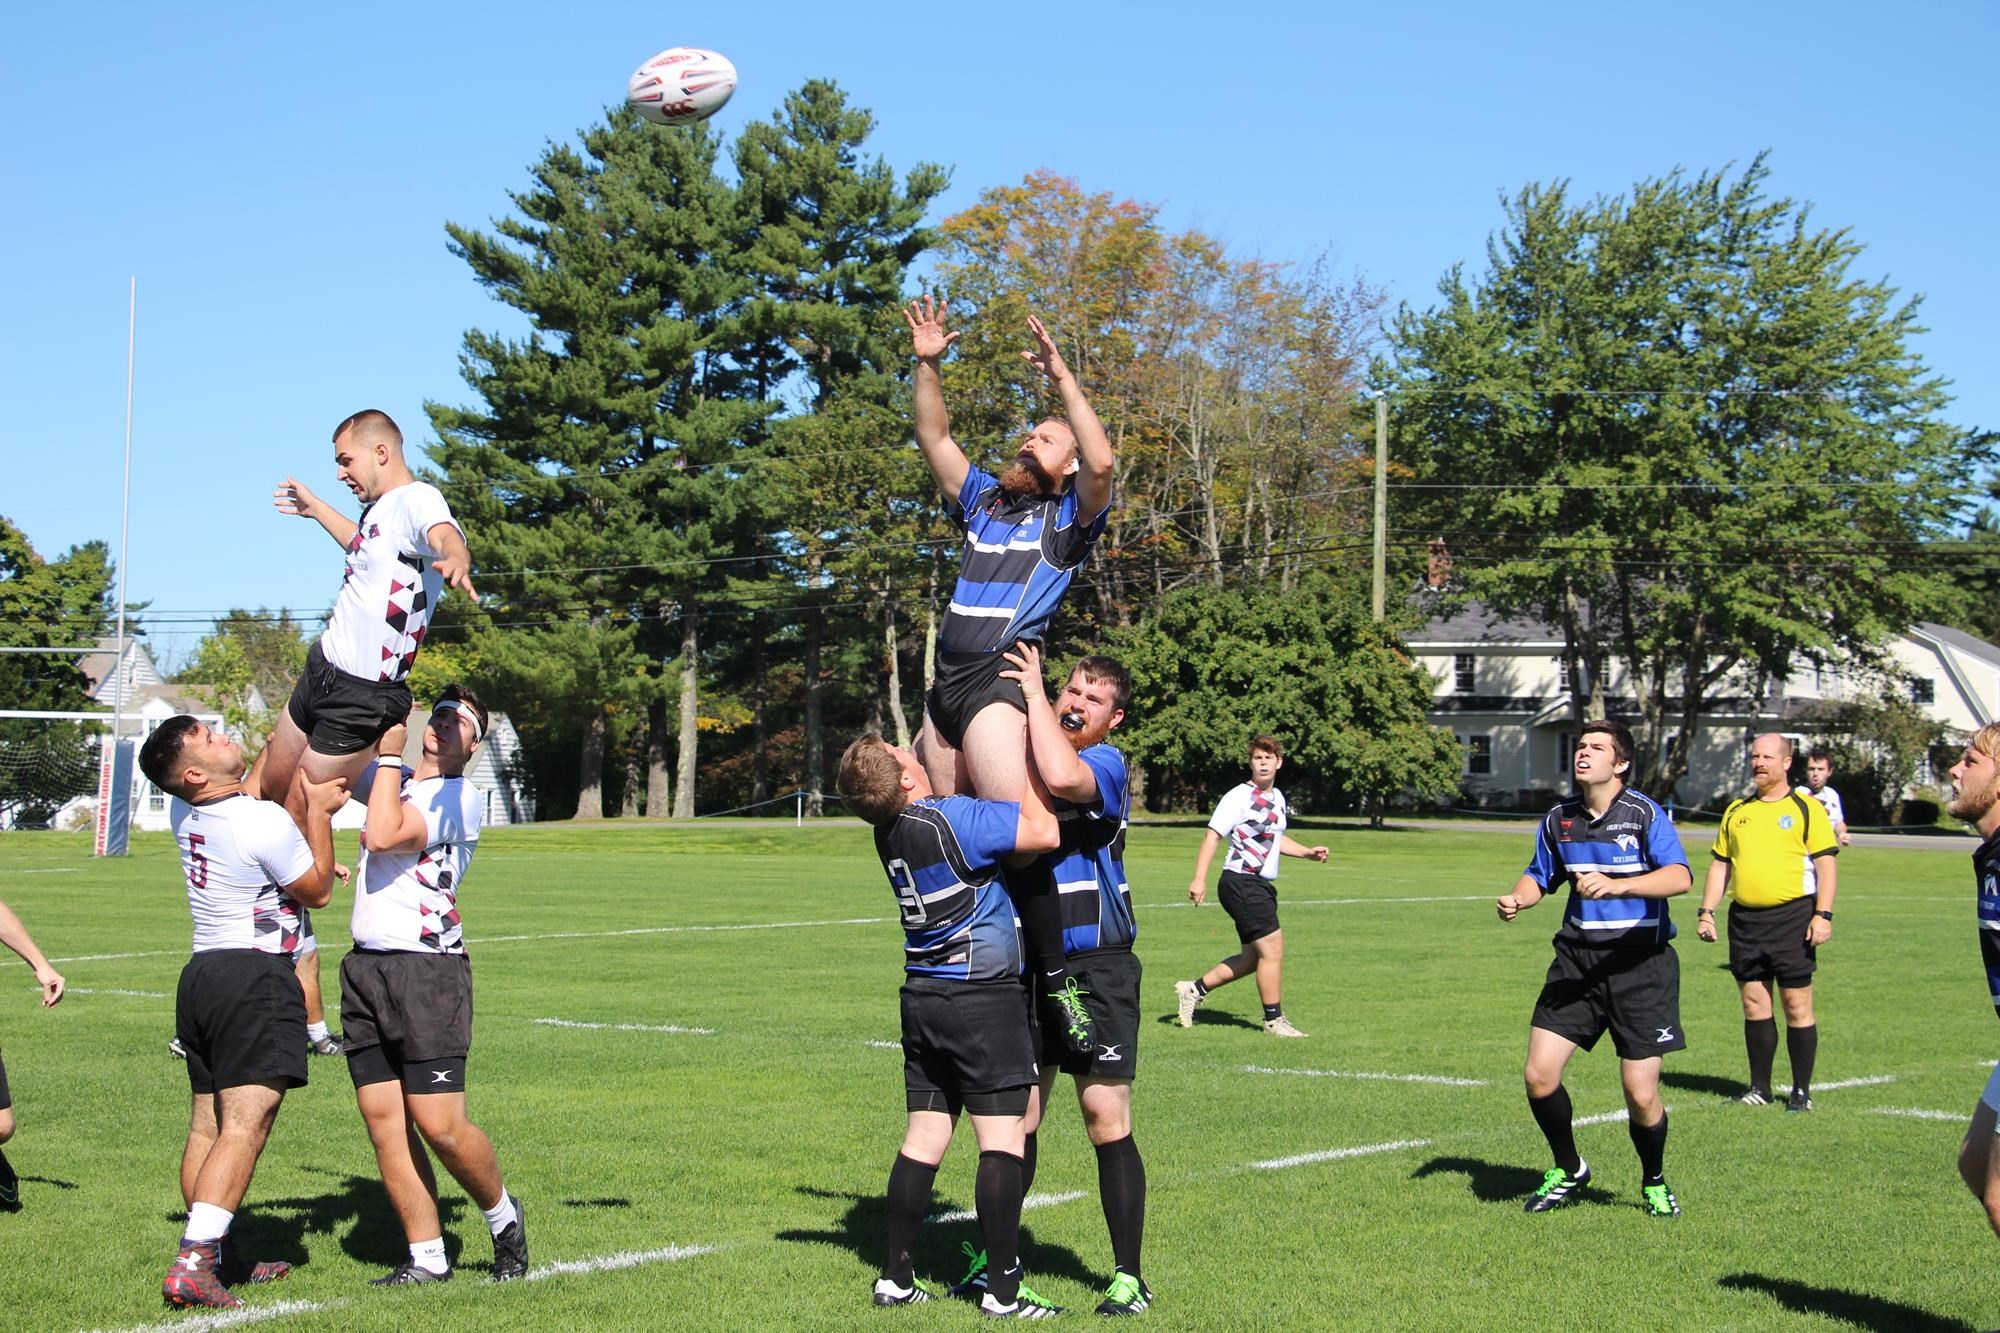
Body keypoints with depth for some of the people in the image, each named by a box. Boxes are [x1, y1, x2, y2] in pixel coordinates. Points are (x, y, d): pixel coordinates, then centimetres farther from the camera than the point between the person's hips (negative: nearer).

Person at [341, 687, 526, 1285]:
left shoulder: (460, 799, -2)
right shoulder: (392, 782, 20)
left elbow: (382, 836, -14)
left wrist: (389, 753, -6)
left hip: (427, 971, -6)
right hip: (365, 967, 7)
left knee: (440, 1124, -11)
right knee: (384, 1121, -1)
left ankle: (503, 1215, 14)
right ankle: (426, 1258, 6)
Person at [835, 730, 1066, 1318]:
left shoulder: (890, 833, 7)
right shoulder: (953, 818, -17)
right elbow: (1045, 832, -20)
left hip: (923, 998, 8)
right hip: (985, 999, -8)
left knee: (923, 1139, 12)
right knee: (1003, 1142, -3)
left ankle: (896, 1277, 15)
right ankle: (1003, 1291, -2)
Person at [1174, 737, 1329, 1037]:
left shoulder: (1278, 798, 14)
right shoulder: (1239, 797, -11)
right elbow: (1213, 835, -14)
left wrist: (1307, 852, 16)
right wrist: (1199, 879, -23)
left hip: (1262, 886, 9)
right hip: (1241, 883, -9)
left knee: (1253, 957, 11)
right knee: (1272, 946, -10)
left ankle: (1194, 990, 22)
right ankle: (1274, 1019, 1)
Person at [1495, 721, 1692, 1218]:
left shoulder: (1644, 814, -10)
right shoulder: (1558, 819, 6)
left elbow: (1680, 877, -25)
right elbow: (1540, 876, 22)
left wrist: (1617, 885, -39)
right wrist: (1517, 899, 0)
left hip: (1641, 963, -4)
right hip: (1577, 960, 5)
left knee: (1641, 1094, -6)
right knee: (1538, 1076, -5)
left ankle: (1654, 1182, 24)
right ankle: (1568, 1170, 20)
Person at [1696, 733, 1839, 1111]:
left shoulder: (1807, 808, 1)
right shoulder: (1736, 811, 15)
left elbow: (1826, 864, -4)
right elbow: (1720, 864, 19)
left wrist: (1823, 915, -13)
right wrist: (1706, 912, 9)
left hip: (1792, 916, -5)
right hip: (1745, 919, 5)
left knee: (1797, 1005, -3)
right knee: (1754, 1005, 7)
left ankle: (1801, 1092, 5)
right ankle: (1759, 1088, 15)